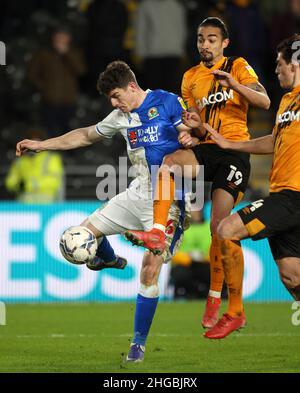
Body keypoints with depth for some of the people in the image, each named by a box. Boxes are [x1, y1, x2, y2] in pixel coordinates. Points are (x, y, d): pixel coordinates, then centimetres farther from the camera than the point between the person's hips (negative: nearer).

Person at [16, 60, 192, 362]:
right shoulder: (122, 117, 10)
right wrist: (41, 145, 22)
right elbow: (86, 136, 23)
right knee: (87, 230, 7)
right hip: (138, 194, 7)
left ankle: (139, 342, -6)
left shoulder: (167, 103, -9)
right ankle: (108, 260, 42)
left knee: (151, 264, -15)